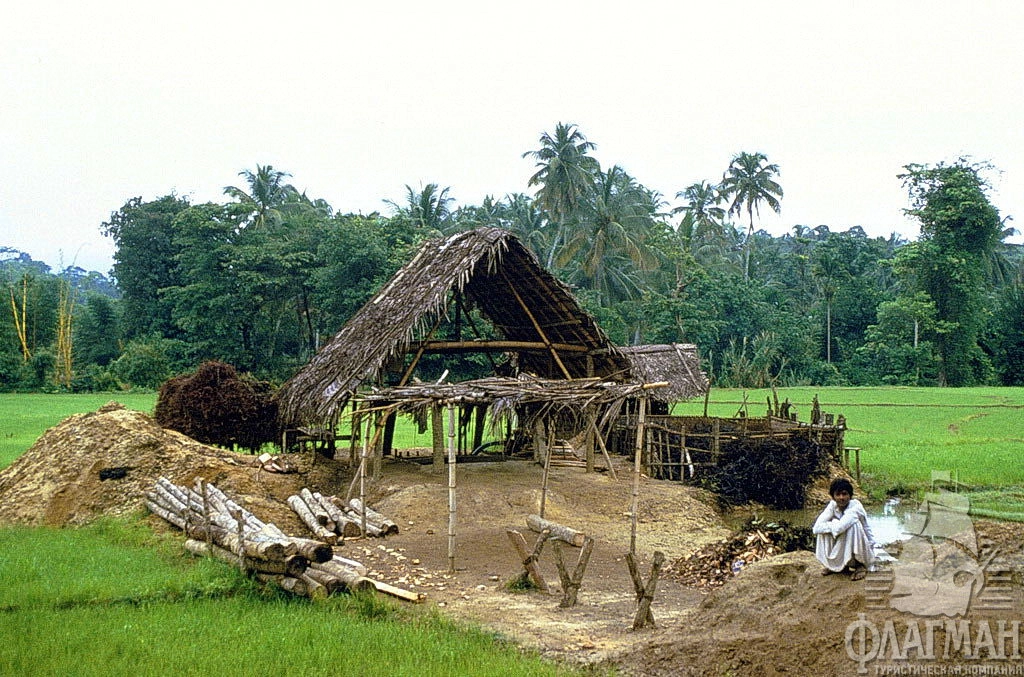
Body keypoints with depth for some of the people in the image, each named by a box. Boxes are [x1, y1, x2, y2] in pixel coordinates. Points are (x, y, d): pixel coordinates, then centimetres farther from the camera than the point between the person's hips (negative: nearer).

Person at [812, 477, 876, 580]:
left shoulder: (856, 506, -23)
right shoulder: (833, 505, -8)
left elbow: (839, 528, -38)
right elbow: (816, 528, -18)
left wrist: (833, 525, -18)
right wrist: (835, 525, -24)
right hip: (843, 551, 5)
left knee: (853, 524, -29)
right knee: (825, 529, -14)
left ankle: (859, 566, -12)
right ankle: (836, 565, 5)